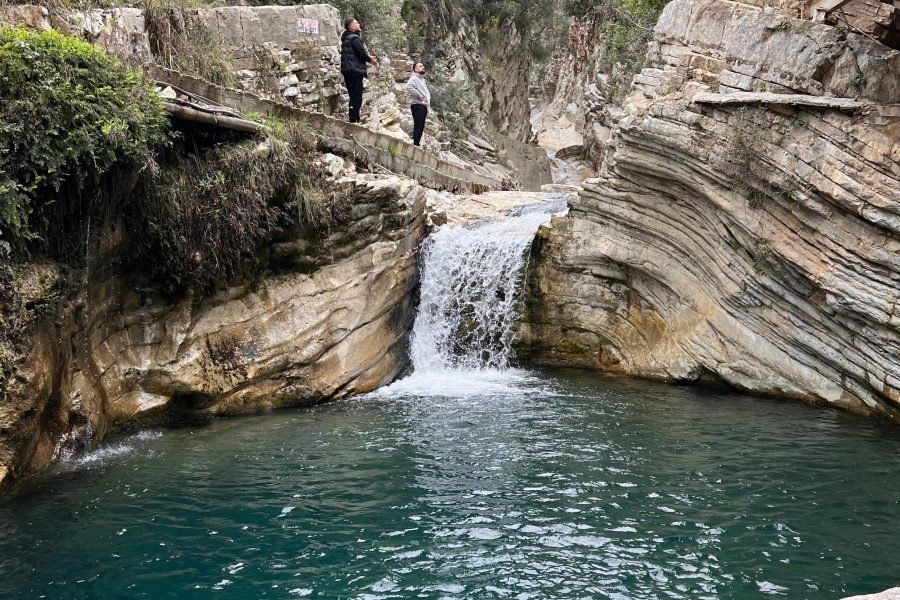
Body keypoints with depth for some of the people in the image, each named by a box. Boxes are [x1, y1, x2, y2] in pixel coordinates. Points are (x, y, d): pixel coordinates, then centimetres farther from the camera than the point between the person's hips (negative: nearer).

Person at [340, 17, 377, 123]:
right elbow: (362, 53, -17)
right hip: (355, 71, -10)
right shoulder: (354, 38, -12)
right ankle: (354, 120, -10)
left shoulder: (346, 39, 18)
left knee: (354, 97, 15)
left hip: (348, 71, 10)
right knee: (356, 98, -8)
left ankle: (355, 120, 19)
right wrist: (371, 60, 1)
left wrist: (368, 59, 14)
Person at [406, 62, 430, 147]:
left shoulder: (422, 79, 24)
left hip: (423, 105, 10)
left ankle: (417, 144, 14)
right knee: (418, 127, -13)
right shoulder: (414, 78, -6)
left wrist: (428, 97, 17)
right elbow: (408, 87, -25)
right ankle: (415, 144, -14)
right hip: (417, 105, -10)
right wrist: (418, 95, -21)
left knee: (421, 127, 10)